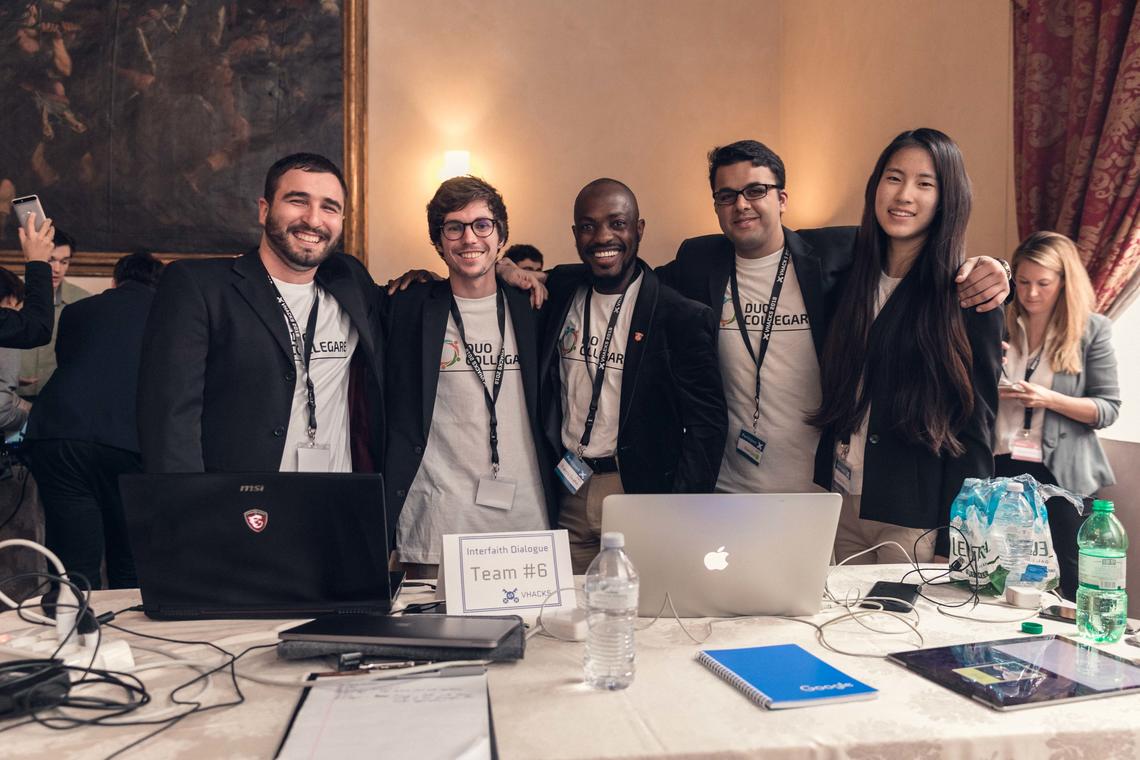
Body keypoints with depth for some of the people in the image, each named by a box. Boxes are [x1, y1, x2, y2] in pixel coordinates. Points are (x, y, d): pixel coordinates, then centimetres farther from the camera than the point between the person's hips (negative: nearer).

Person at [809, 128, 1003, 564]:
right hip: (842, 507, 5)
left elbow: (974, 427, -9)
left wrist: (954, 543, -11)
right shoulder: (853, 278, 5)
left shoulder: (967, 294, -9)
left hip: (915, 522, -4)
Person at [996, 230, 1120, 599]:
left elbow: (1108, 409, -3)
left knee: (1071, 582, 4)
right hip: (998, 466, 2)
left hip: (1060, 472, -2)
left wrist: (1048, 399, -17)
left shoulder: (1092, 329, -1)